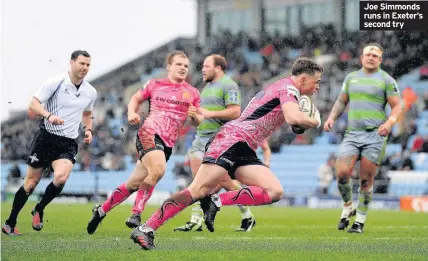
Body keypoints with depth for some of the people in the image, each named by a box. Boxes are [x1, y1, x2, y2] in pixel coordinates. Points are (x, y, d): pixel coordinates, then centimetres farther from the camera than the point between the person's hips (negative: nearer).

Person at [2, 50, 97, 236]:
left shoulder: (90, 92, 6)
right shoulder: (55, 82, -9)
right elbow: (33, 104, -11)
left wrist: (88, 129, 8)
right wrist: (49, 115, -28)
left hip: (68, 143, 3)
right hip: (46, 137, -3)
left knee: (60, 177, -24)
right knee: (31, 182, 2)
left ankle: (39, 210, 2)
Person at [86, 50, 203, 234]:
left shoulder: (192, 93, 9)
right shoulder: (154, 85, 5)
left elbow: (198, 121, 14)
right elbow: (136, 99, 19)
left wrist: (195, 116, -9)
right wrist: (132, 112, -1)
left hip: (167, 144, 4)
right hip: (149, 133, -4)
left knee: (134, 184, 8)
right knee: (157, 170, -32)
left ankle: (102, 210, 25)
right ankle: (136, 214, -23)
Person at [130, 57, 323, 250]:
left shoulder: (280, 88, 24)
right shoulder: (288, 87, -5)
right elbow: (293, 118, -24)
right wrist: (314, 122, -4)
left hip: (244, 152, 9)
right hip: (233, 139, -9)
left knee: (275, 192, -8)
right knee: (199, 190, -19)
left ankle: (216, 202, -13)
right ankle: (145, 230, -19)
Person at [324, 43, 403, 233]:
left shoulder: (386, 80, 1)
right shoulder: (351, 77, 14)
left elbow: (397, 105, -1)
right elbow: (342, 101, 25)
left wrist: (390, 122, -20)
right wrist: (332, 117, 8)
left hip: (375, 135, -3)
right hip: (352, 134, 3)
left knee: (366, 180, -3)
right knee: (342, 173, -14)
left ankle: (360, 221, 9)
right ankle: (347, 207, 11)